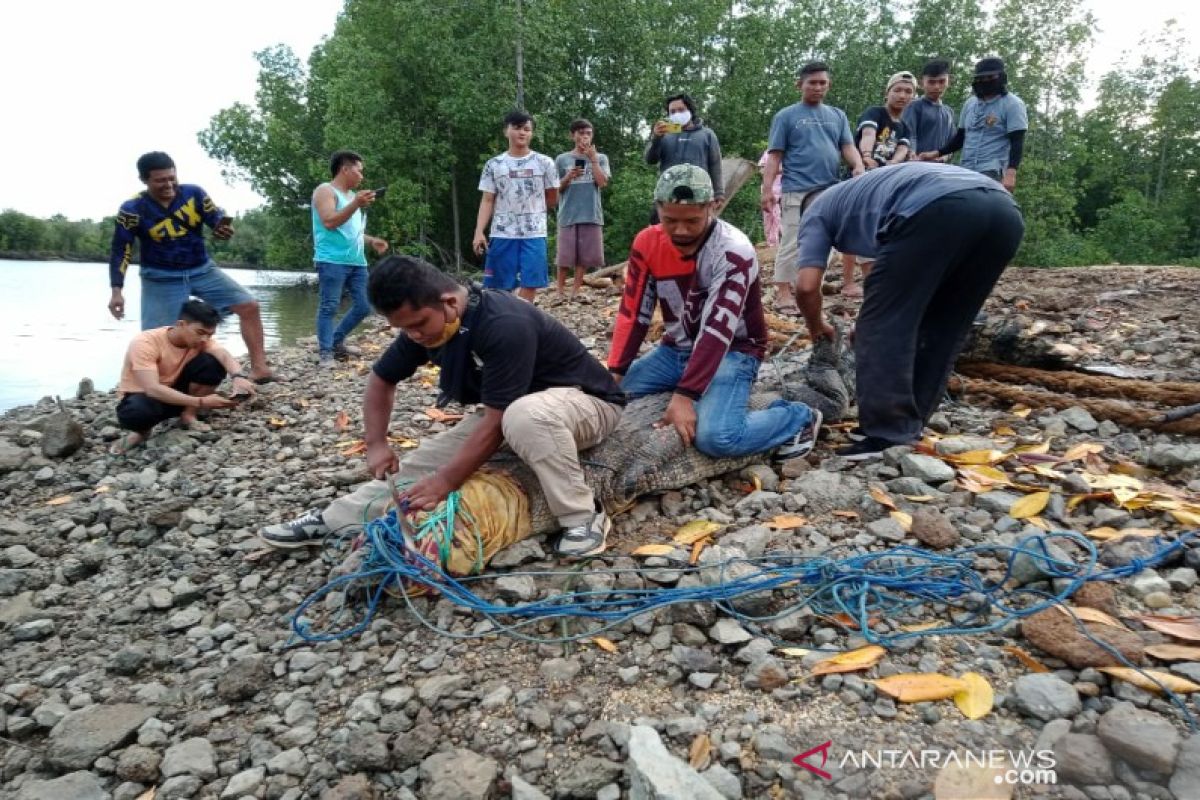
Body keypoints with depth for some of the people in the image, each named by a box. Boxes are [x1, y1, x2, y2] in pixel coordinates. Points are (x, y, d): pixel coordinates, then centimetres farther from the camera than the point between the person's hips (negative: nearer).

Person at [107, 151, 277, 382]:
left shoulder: (194, 193, -7)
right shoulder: (133, 210, -12)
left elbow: (216, 216, -3)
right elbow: (120, 251, -9)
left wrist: (224, 227, -30)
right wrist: (117, 291, -17)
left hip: (202, 270, 3)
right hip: (161, 279, -2)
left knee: (249, 305, -10)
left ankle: (259, 368, -5)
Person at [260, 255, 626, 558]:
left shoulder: (505, 325, -34)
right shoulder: (425, 323, -8)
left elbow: (496, 422, -32)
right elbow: (382, 379, 7)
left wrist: (446, 481, -28)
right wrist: (376, 444, -2)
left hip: (586, 402, -7)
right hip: (506, 410, 8)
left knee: (525, 416, -41)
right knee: (426, 458, -1)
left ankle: (583, 519, -26)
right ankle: (331, 521, 10)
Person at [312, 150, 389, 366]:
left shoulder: (353, 195, 23)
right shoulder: (325, 191, -1)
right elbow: (329, 222, -16)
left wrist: (372, 241, 14)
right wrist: (356, 205, -21)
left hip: (357, 261, 8)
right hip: (333, 260, -8)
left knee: (364, 306, 6)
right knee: (329, 306, -8)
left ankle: (336, 340, 21)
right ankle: (325, 352, -3)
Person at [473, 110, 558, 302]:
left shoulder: (544, 162, 5)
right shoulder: (494, 165, 6)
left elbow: (553, 199, 13)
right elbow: (487, 201, 4)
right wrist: (479, 231, -6)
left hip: (534, 233, 0)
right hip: (502, 234, 0)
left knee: (530, 284, -5)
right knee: (500, 287, 0)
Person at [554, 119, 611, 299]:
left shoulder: (600, 158, 9)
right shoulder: (562, 159, 7)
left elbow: (602, 183, -5)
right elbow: (556, 189, 8)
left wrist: (593, 159, -6)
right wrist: (568, 177, -9)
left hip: (591, 214, 1)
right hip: (568, 214, -1)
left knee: (584, 255, 3)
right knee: (565, 255, 0)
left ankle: (577, 289, 12)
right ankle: (560, 289, 10)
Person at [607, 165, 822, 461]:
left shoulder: (734, 252, -23)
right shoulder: (647, 242, -5)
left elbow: (717, 331, -30)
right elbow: (633, 313, -3)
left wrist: (685, 395, -37)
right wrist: (614, 374, -12)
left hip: (731, 352, -6)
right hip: (675, 349, 6)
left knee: (716, 437, -30)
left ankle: (799, 418, -3)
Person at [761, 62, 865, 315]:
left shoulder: (837, 115, 17)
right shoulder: (786, 116, 5)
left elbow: (848, 146, 10)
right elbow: (775, 156, 0)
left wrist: (858, 166, -11)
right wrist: (767, 189, -10)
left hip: (832, 190, 5)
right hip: (797, 191, -4)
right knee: (792, 243, -6)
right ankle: (783, 293, -2)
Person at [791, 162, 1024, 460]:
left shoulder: (817, 210, 26)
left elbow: (807, 286, 12)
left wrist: (816, 327, 32)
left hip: (937, 210, -8)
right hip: (1004, 211, 8)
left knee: (883, 329, 3)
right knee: (942, 331, 19)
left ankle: (889, 439, 1)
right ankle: (909, 428, 23)